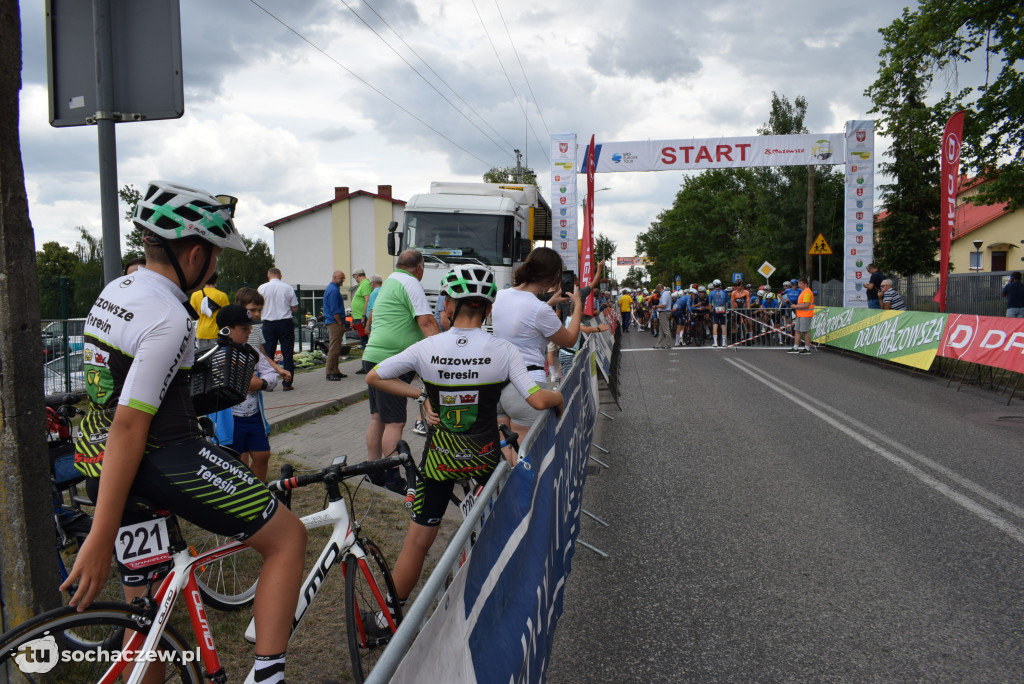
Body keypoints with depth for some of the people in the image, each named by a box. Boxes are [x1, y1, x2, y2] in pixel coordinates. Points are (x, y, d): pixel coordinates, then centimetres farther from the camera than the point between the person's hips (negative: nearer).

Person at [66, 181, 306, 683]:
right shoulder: (169, 320, -20)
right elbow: (128, 427, -24)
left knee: (147, 604, 23)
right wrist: (100, 538, -22)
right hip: (163, 463, -10)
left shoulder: (114, 290, 10)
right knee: (287, 537, -2)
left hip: (95, 459, 10)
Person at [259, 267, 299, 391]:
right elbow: (295, 308, 2)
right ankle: (287, 383, 3)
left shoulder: (262, 288, -2)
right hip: (286, 323, 0)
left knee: (268, 354, 7)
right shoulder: (288, 288, -1)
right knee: (287, 354, 4)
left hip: (269, 324, 0)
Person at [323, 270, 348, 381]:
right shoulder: (333, 290, -15)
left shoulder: (332, 288, 19)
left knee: (335, 349, 14)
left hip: (332, 322, 11)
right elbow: (335, 311, -20)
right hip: (335, 323, -11)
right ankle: (330, 372, -7)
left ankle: (335, 371, 20)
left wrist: (341, 324, 20)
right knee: (334, 349, -9)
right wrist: (341, 324, -15)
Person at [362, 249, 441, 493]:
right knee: (395, 422, -6)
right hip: (391, 360, -10)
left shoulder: (389, 282, 21)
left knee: (378, 417, 15)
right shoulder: (410, 283, -9)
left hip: (373, 356, 10)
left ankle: (374, 472, 24)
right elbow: (427, 322, -19)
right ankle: (393, 479, -2)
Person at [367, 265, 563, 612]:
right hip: (485, 458, 0)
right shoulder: (503, 350, -14)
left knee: (418, 541, 10)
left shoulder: (426, 348, -10)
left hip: (440, 457, 0)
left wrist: (420, 394, 1)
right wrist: (559, 396, 4)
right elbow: (538, 400, -17)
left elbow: (374, 377, -2)